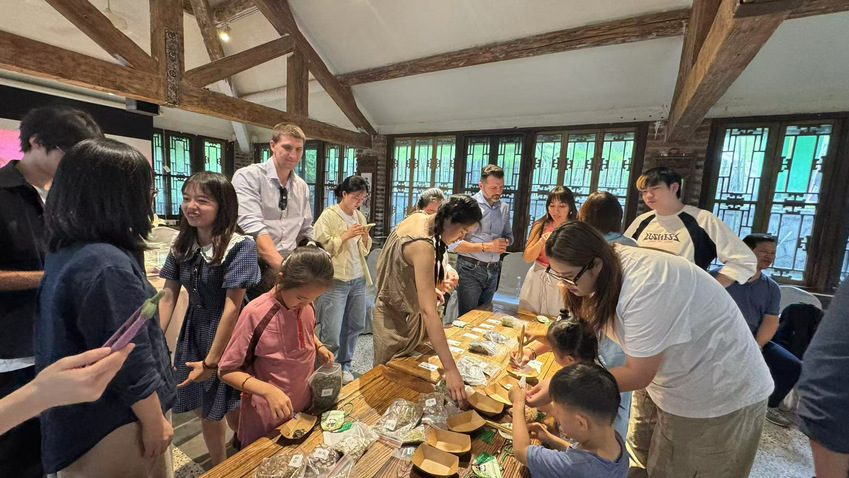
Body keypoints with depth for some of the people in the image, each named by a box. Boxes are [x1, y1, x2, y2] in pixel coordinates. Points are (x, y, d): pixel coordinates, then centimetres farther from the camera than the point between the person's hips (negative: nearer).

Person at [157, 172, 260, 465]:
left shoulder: (239, 247, -21)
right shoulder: (181, 243, 0)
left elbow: (232, 307, -20)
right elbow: (168, 296, 3)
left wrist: (212, 361, -16)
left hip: (227, 335, -6)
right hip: (194, 330, 6)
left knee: (233, 411, 7)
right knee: (204, 409, 19)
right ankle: (219, 467, 44)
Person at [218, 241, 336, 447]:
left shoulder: (306, 303, -10)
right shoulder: (256, 313, -26)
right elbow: (226, 371, -17)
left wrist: (319, 346, -8)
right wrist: (268, 390, -31)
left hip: (305, 407, 5)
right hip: (267, 418, -5)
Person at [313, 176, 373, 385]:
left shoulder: (359, 216, 11)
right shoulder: (328, 215, -6)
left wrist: (365, 238, -5)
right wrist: (346, 235, -17)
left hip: (358, 279, 6)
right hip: (335, 281, -6)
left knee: (355, 326, 14)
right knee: (331, 335, -6)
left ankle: (344, 366, 34)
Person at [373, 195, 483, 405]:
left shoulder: (417, 218, -6)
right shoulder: (422, 246, -34)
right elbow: (428, 310, -39)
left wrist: (428, 288, 5)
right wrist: (450, 369, -38)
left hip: (392, 309, 8)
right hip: (397, 320, -8)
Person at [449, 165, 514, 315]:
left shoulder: (504, 208, 7)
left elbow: (509, 235, 19)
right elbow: (454, 244, -18)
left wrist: (505, 242, -4)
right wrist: (487, 246, -19)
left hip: (493, 271, 6)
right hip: (470, 269, -5)